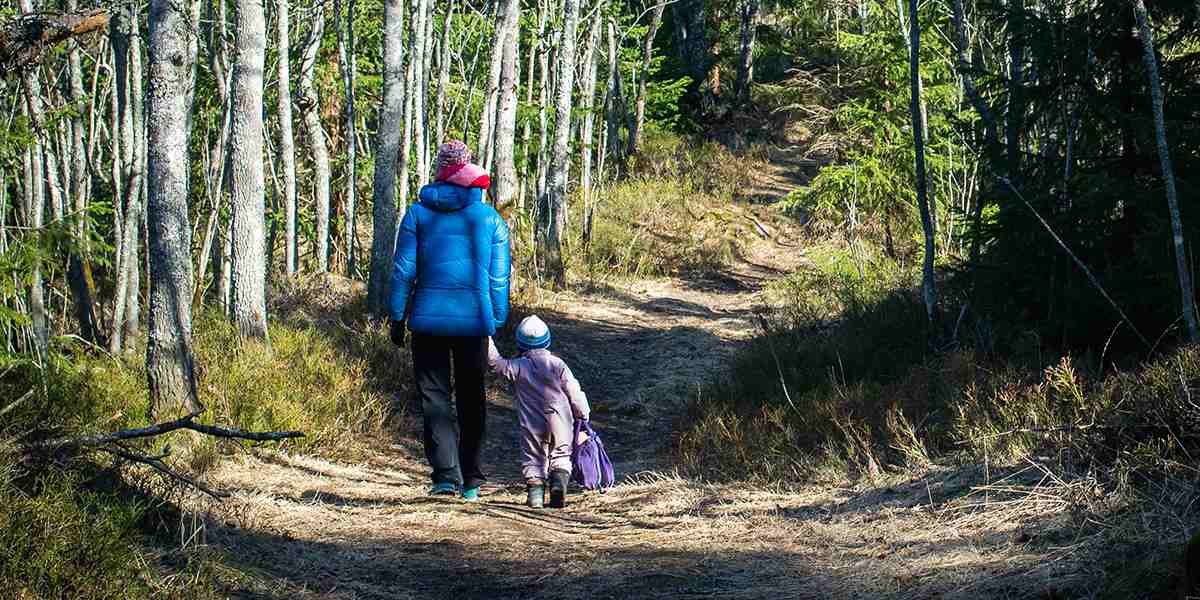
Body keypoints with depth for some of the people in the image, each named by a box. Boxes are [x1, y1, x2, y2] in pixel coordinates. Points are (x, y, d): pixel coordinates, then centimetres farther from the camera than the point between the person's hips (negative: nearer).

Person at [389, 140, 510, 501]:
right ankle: (471, 481, 14)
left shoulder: (418, 213, -1)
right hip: (474, 322, 1)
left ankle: (446, 474, -14)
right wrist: (497, 322, 10)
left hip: (429, 319, -1)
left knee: (435, 398, 2)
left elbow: (404, 270, -2)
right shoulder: (490, 218, 2)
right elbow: (499, 278, 3)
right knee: (471, 400, 12)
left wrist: (397, 317, 4)